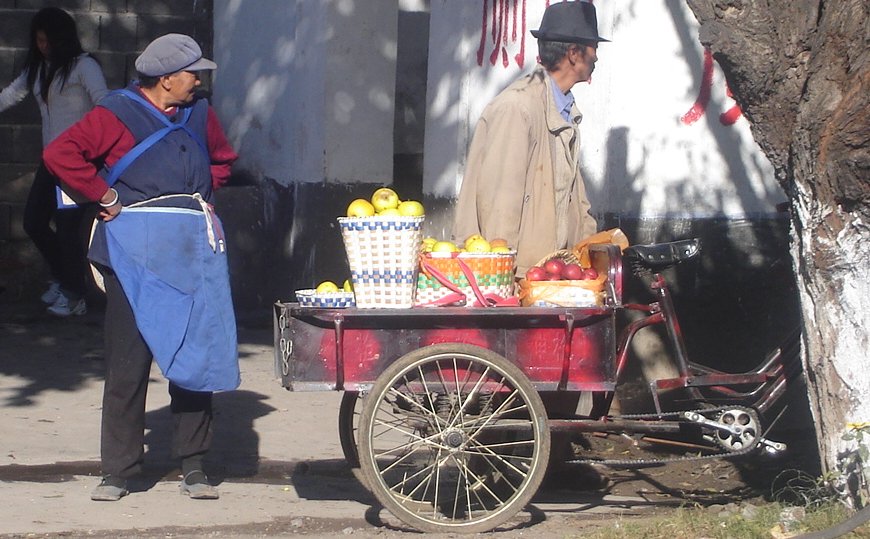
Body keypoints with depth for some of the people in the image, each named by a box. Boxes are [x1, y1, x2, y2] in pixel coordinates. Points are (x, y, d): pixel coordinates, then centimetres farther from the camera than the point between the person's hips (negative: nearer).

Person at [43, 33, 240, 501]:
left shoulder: (199, 115, 15)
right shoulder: (117, 115, -3)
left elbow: (222, 159, 34)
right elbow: (60, 154, -13)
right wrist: (106, 197, -11)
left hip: (193, 249, 5)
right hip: (136, 249, -5)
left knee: (196, 356, 2)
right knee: (127, 361, -3)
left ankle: (193, 467, 10)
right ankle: (117, 470, 3)